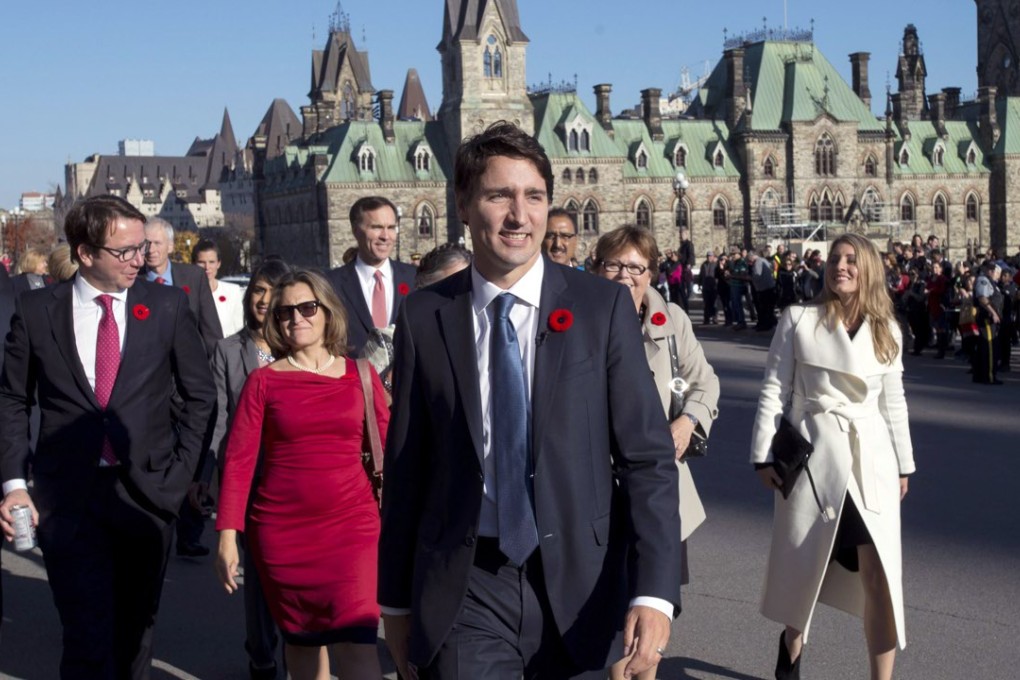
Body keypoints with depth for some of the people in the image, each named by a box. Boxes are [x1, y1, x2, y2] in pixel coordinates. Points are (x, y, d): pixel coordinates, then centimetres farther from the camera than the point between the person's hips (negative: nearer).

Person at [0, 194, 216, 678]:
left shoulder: (167, 306, 1)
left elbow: (200, 395, 7)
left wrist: (180, 470, 0)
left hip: (147, 490, 2)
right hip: (67, 496, -1)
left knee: (136, 627, 14)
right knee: (89, 636, -7)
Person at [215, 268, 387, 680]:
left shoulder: (360, 376, 4)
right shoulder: (264, 382, 2)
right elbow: (238, 460, -2)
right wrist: (227, 537, -8)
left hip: (351, 525, 0)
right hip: (282, 531, 1)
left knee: (356, 642, -11)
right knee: (302, 638, 12)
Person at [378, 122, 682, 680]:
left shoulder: (603, 307, -4)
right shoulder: (424, 318, -1)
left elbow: (648, 456, -6)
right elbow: (405, 466, 4)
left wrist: (654, 592, -16)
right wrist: (395, 600, 8)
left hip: (576, 583, 1)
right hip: (465, 590, 0)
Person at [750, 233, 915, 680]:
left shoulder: (886, 331, 7)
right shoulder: (798, 319, -2)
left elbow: (893, 403, 13)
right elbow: (773, 391, -2)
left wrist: (903, 464, 13)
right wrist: (764, 454, -6)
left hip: (871, 459, 2)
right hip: (812, 455, -1)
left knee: (880, 573, -5)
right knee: (802, 564, 12)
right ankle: (792, 644, 41)